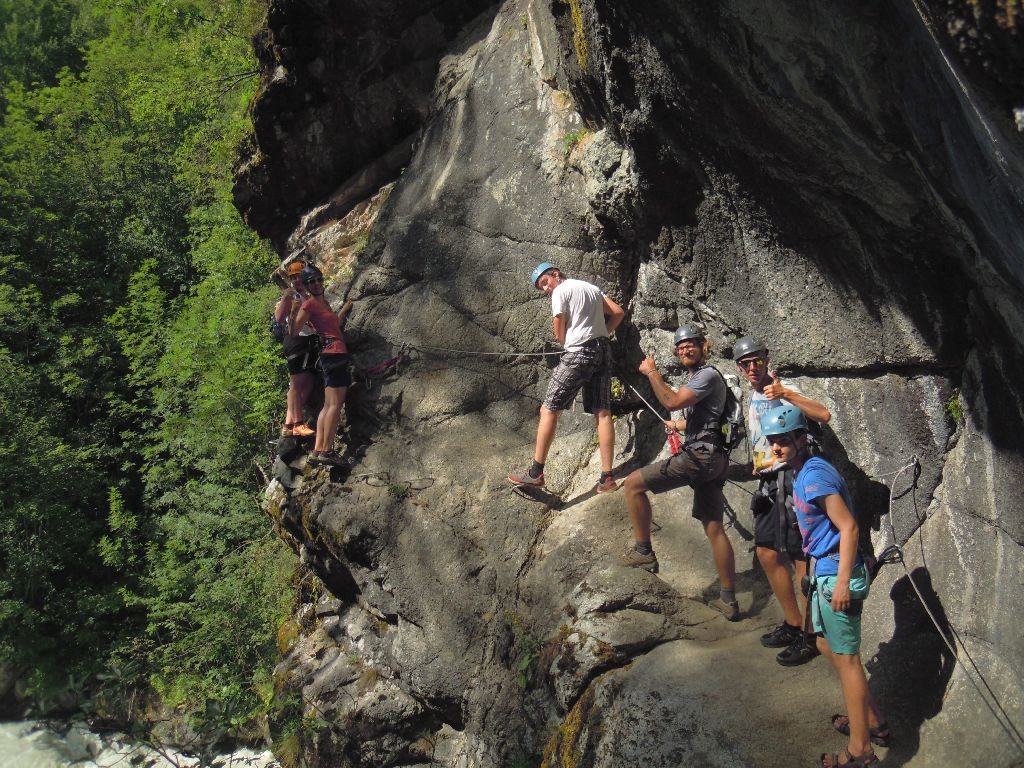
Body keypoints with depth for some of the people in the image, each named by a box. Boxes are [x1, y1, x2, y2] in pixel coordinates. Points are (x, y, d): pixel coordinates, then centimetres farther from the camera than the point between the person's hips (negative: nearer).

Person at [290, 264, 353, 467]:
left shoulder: (324, 302, 20)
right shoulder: (309, 305, -6)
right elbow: (294, 332, -9)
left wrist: (345, 309, 34)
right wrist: (292, 316, -19)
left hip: (338, 354, 10)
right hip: (332, 353, -10)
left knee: (328, 405, 6)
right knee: (335, 404, -15)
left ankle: (317, 450, 3)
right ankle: (327, 450, -19)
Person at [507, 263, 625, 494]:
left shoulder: (561, 291, -3)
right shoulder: (592, 288, 19)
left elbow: (559, 334, -4)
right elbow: (618, 313, 15)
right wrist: (600, 335, 16)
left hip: (579, 353, -7)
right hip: (603, 351, 7)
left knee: (549, 409, -1)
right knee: (602, 412, 3)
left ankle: (536, 472, 1)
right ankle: (607, 477, 0)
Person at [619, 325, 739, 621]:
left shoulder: (708, 375, -7)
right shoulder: (696, 378, 24)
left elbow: (672, 402, -21)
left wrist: (651, 372, -8)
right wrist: (678, 425, 55)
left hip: (699, 456, -10)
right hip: (712, 462, 10)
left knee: (633, 483, -9)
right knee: (714, 528, 9)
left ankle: (643, 551, -5)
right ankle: (728, 600, 12)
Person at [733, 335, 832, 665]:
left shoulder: (784, 390, -10)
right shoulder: (752, 399, 16)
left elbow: (824, 415, -26)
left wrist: (786, 394, -34)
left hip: (790, 478, -9)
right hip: (767, 482, 9)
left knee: (800, 557, -6)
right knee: (767, 554, 11)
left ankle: (812, 636, 2)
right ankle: (793, 624, 23)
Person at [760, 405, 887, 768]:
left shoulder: (814, 475, -19)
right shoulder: (805, 472, 11)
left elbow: (849, 527, -23)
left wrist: (842, 583, -26)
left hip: (835, 574, -10)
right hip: (827, 572, 10)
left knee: (846, 657, -1)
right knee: (828, 646, 22)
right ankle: (872, 720, 34)